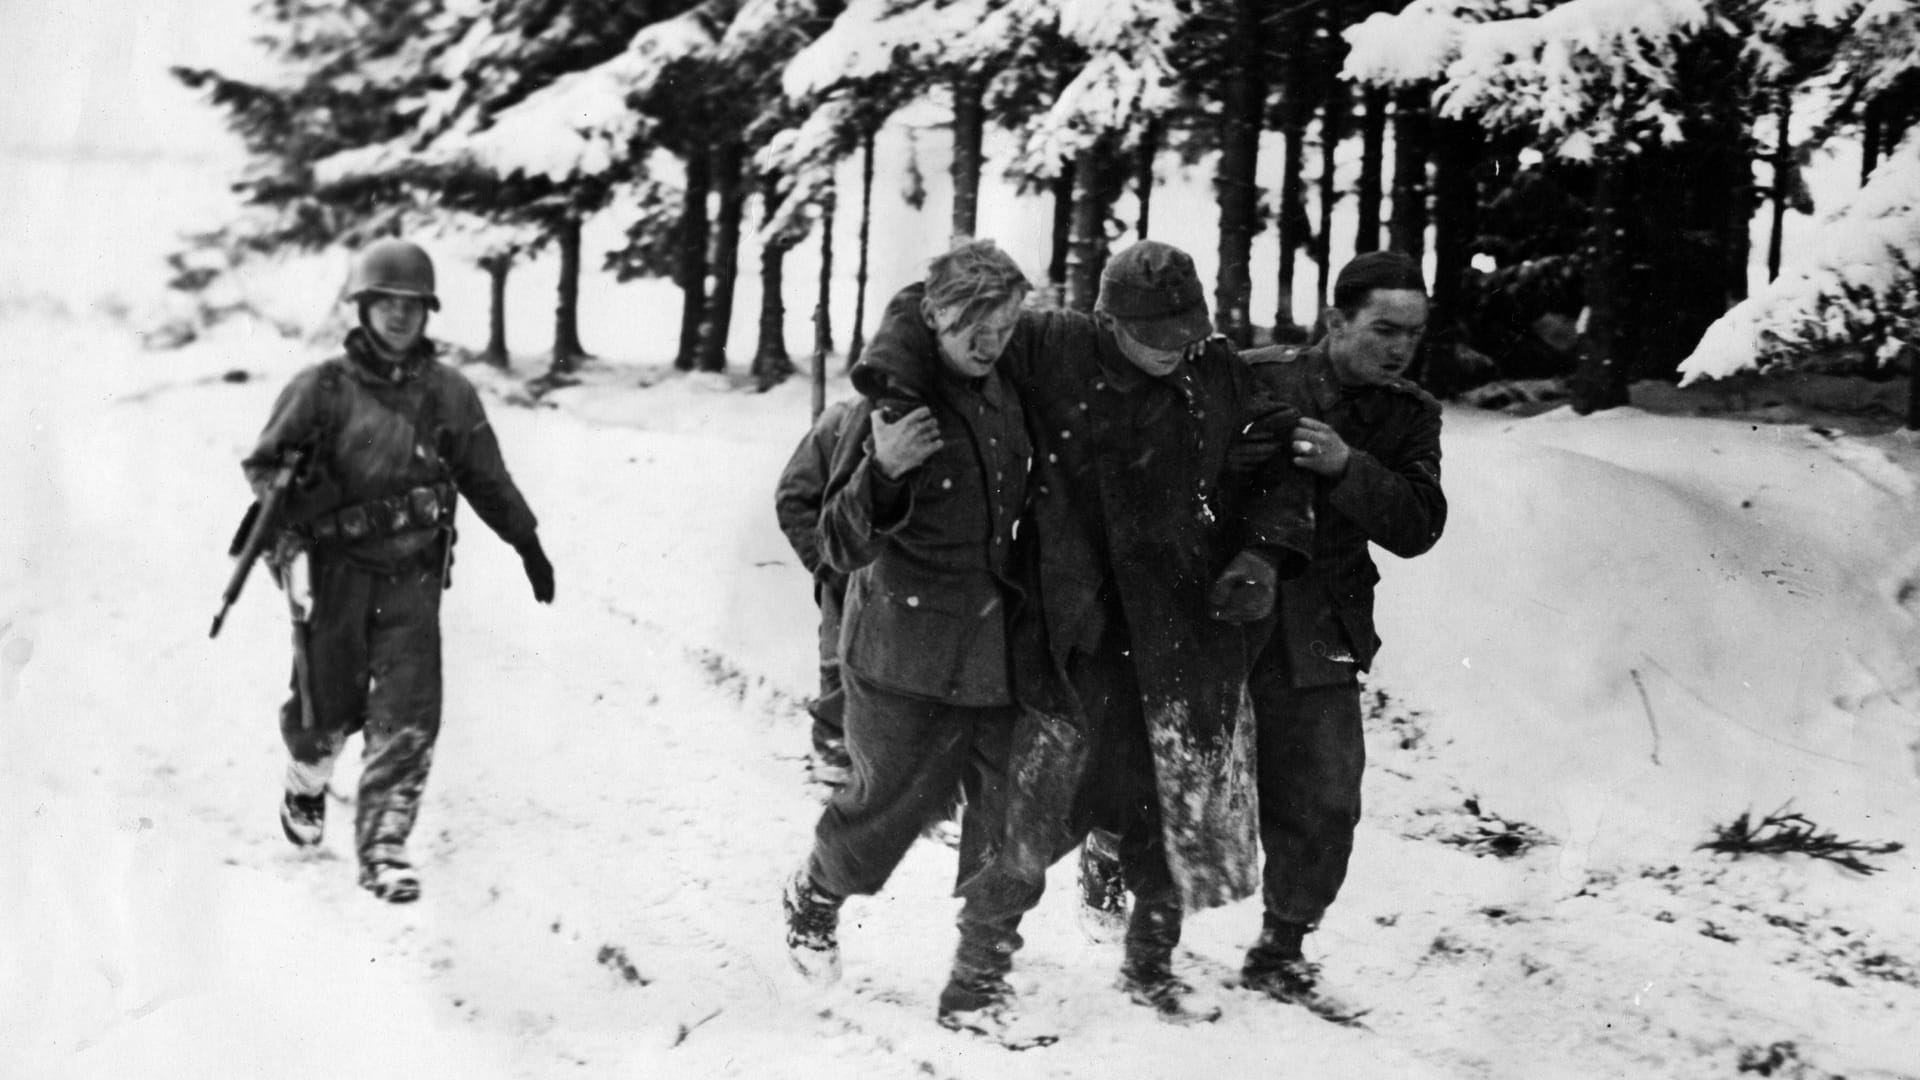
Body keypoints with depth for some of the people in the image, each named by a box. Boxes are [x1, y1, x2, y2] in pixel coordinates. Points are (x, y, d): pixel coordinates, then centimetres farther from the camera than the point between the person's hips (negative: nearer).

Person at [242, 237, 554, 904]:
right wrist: (289, 495, -18)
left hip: (413, 576, 2)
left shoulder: (450, 395, 5)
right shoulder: (322, 389, -4)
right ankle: (306, 786, 41)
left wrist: (527, 543, 22)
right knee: (329, 708, 7)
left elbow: (487, 479, 17)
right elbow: (263, 462, 1)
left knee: (409, 718, -8)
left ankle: (382, 847, -1)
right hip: (335, 571, -2)